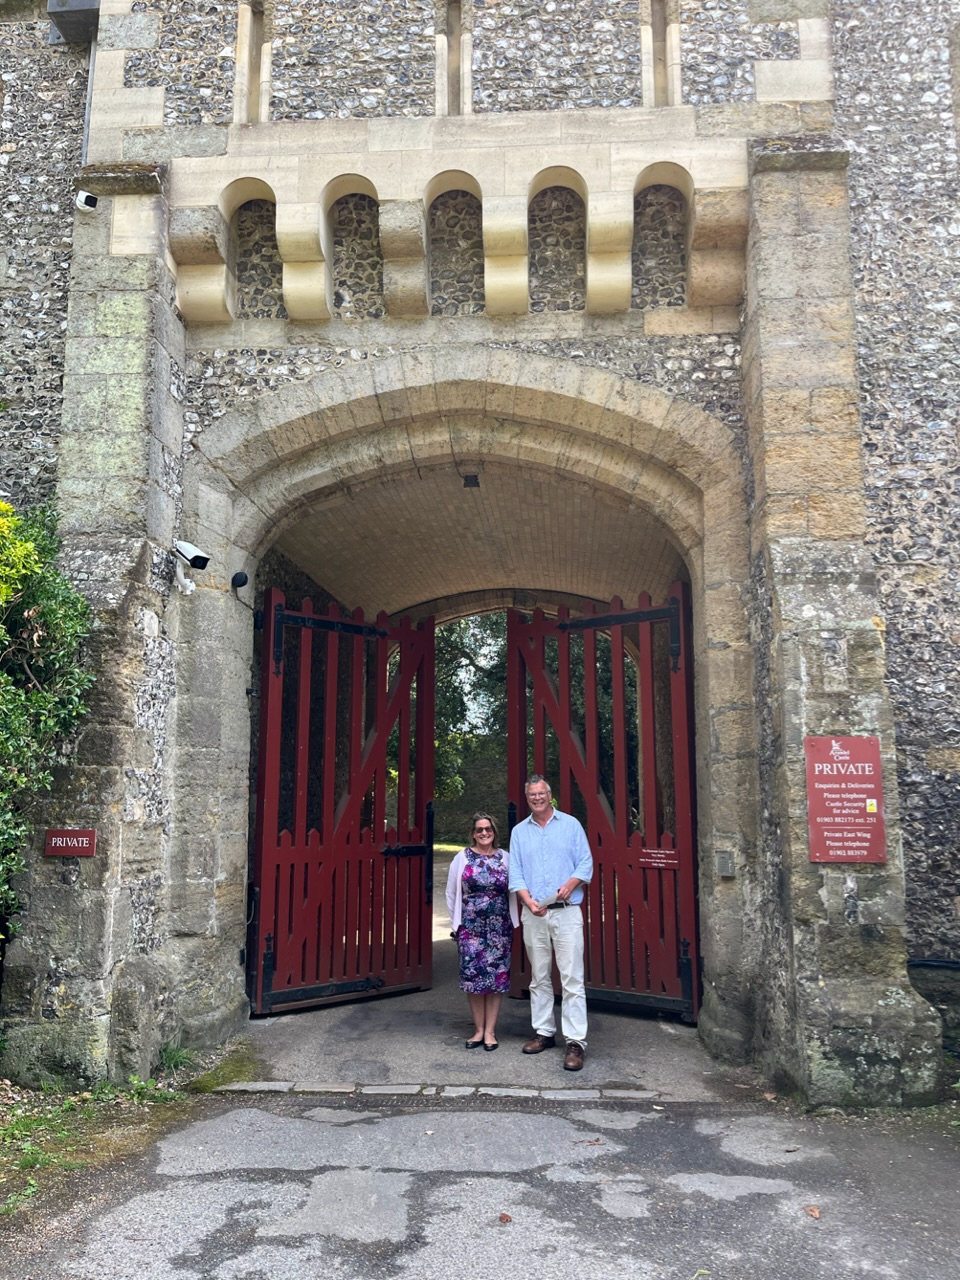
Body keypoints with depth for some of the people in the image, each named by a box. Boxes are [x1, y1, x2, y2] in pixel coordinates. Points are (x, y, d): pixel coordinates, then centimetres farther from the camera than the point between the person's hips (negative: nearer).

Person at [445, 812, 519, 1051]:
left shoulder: (505, 857, 4)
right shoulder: (462, 858, 1)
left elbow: (513, 892, 8)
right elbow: (452, 893, 6)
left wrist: (513, 921, 5)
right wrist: (457, 922, 6)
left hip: (499, 928, 1)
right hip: (471, 926, -1)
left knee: (497, 975, 2)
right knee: (473, 975, 0)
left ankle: (490, 1031, 12)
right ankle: (479, 1029, 14)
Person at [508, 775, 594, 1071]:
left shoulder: (570, 825, 4)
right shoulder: (519, 832, 10)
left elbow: (586, 863, 1)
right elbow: (515, 874, 5)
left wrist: (571, 884, -18)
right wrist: (529, 901, -11)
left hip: (566, 911, -3)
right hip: (533, 914, 3)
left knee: (572, 979, -6)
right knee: (539, 978, 11)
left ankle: (576, 1042, -4)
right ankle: (544, 1032, 23)